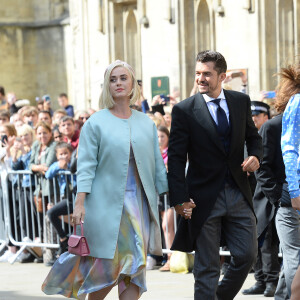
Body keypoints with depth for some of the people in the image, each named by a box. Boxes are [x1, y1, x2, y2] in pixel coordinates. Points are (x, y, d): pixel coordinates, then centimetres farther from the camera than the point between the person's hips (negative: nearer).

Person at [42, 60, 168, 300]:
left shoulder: (146, 124, 12)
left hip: (140, 202, 4)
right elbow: (86, 165, -4)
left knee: (135, 265, -2)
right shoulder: (96, 123, 1)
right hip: (107, 204, -4)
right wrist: (80, 202, -14)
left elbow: (157, 166, 15)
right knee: (108, 266, -5)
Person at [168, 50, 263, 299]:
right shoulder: (184, 110, -5)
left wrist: (256, 156, -4)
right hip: (205, 199, -3)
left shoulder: (241, 102, 6)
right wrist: (180, 199, -13)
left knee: (247, 254, 4)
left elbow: (252, 136, 20)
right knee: (207, 266, 1)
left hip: (239, 195, 4)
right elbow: (175, 159, -5)